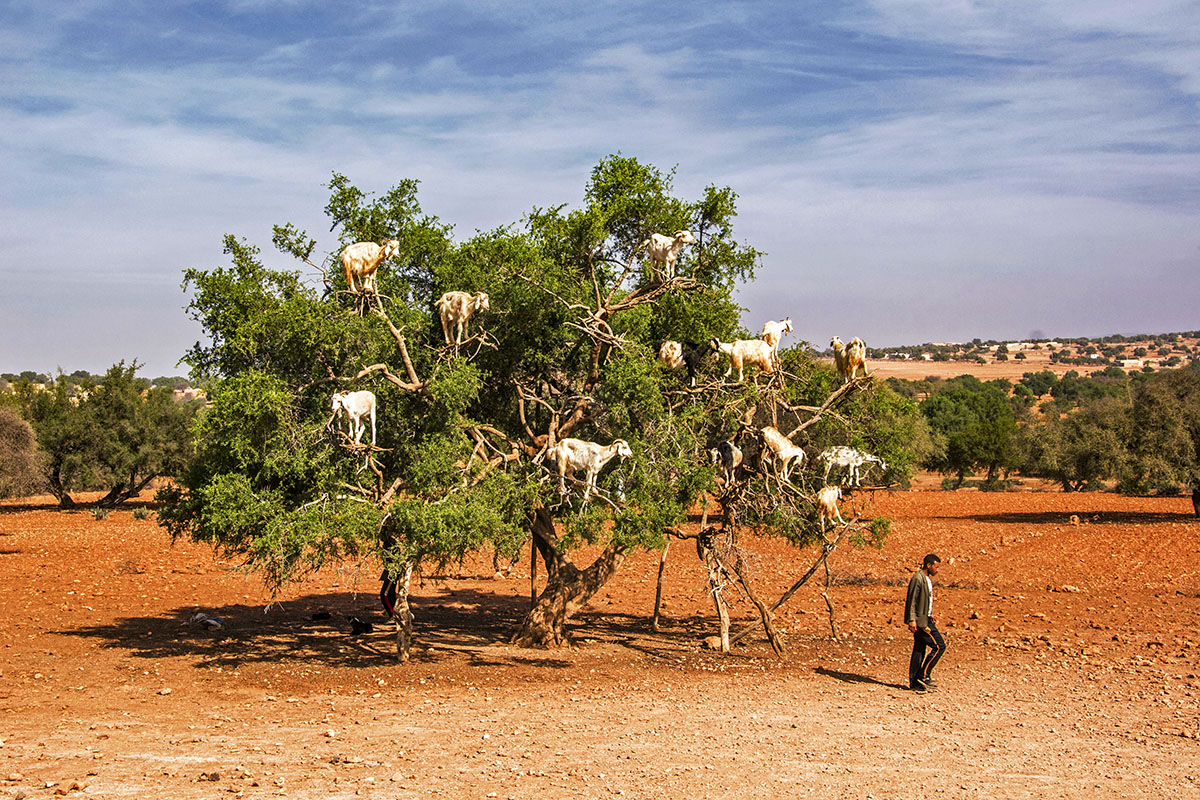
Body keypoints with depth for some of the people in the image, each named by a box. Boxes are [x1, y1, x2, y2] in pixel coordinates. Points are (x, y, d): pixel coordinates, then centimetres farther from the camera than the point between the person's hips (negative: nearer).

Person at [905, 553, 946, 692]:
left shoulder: (926, 579, 17)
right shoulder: (917, 578, -14)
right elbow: (911, 600, -18)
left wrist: (930, 616, 26)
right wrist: (912, 620, -22)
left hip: (924, 619, 10)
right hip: (920, 620, -10)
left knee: (919, 650, 9)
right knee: (939, 646, -10)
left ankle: (915, 683, 10)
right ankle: (924, 675, -5)